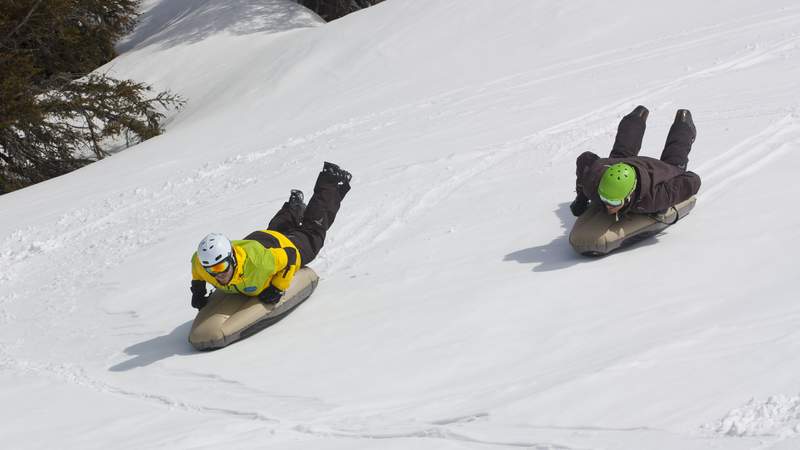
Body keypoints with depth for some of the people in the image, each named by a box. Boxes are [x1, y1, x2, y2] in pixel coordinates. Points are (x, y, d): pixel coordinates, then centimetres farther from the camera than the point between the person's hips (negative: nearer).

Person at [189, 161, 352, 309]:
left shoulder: (256, 262, -51)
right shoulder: (200, 265, -37)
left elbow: (291, 256, -36)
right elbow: (196, 261, -11)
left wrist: (279, 287, -34)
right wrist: (197, 289, -13)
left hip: (288, 246, -3)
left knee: (312, 231, 26)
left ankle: (331, 186, 45)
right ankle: (295, 206, 63)